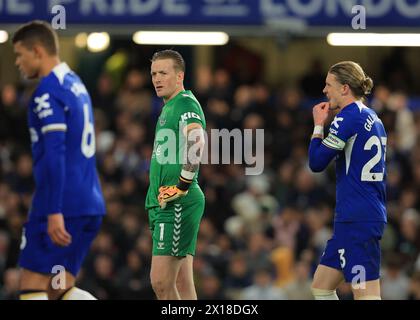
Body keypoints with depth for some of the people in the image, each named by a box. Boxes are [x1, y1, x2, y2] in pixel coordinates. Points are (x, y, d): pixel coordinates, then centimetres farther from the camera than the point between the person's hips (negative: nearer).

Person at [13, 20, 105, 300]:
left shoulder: (48, 91, -12)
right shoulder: (76, 84, 18)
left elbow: (54, 153, -20)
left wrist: (54, 212, -24)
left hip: (61, 206, -9)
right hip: (90, 205, 9)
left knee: (32, 285, -3)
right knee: (60, 288, 10)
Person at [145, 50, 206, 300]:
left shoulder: (186, 103, -9)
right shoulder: (168, 108, 20)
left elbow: (197, 144, -27)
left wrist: (181, 187, -22)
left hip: (178, 204, -10)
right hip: (165, 204, 10)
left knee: (161, 282, -13)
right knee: (182, 284, 8)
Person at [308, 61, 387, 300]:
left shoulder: (349, 117, -12)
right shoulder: (372, 118, 15)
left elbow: (317, 162, -12)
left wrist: (319, 125, 2)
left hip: (357, 221, -10)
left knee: (366, 294, -13)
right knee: (321, 286, 16)